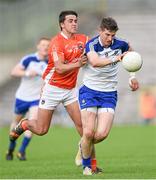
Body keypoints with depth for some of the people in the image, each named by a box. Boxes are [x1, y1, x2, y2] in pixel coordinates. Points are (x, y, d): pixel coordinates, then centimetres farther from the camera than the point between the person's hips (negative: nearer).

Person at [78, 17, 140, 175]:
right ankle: (86, 166, 10)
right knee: (89, 132, -13)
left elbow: (130, 51, 22)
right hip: (90, 91, -3)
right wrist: (115, 59, -53)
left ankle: (84, 145, 22)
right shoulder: (91, 45, -15)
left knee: (102, 134, -13)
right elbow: (95, 62, -38)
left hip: (109, 94, 3)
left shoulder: (120, 44, -4)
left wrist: (132, 76, 19)